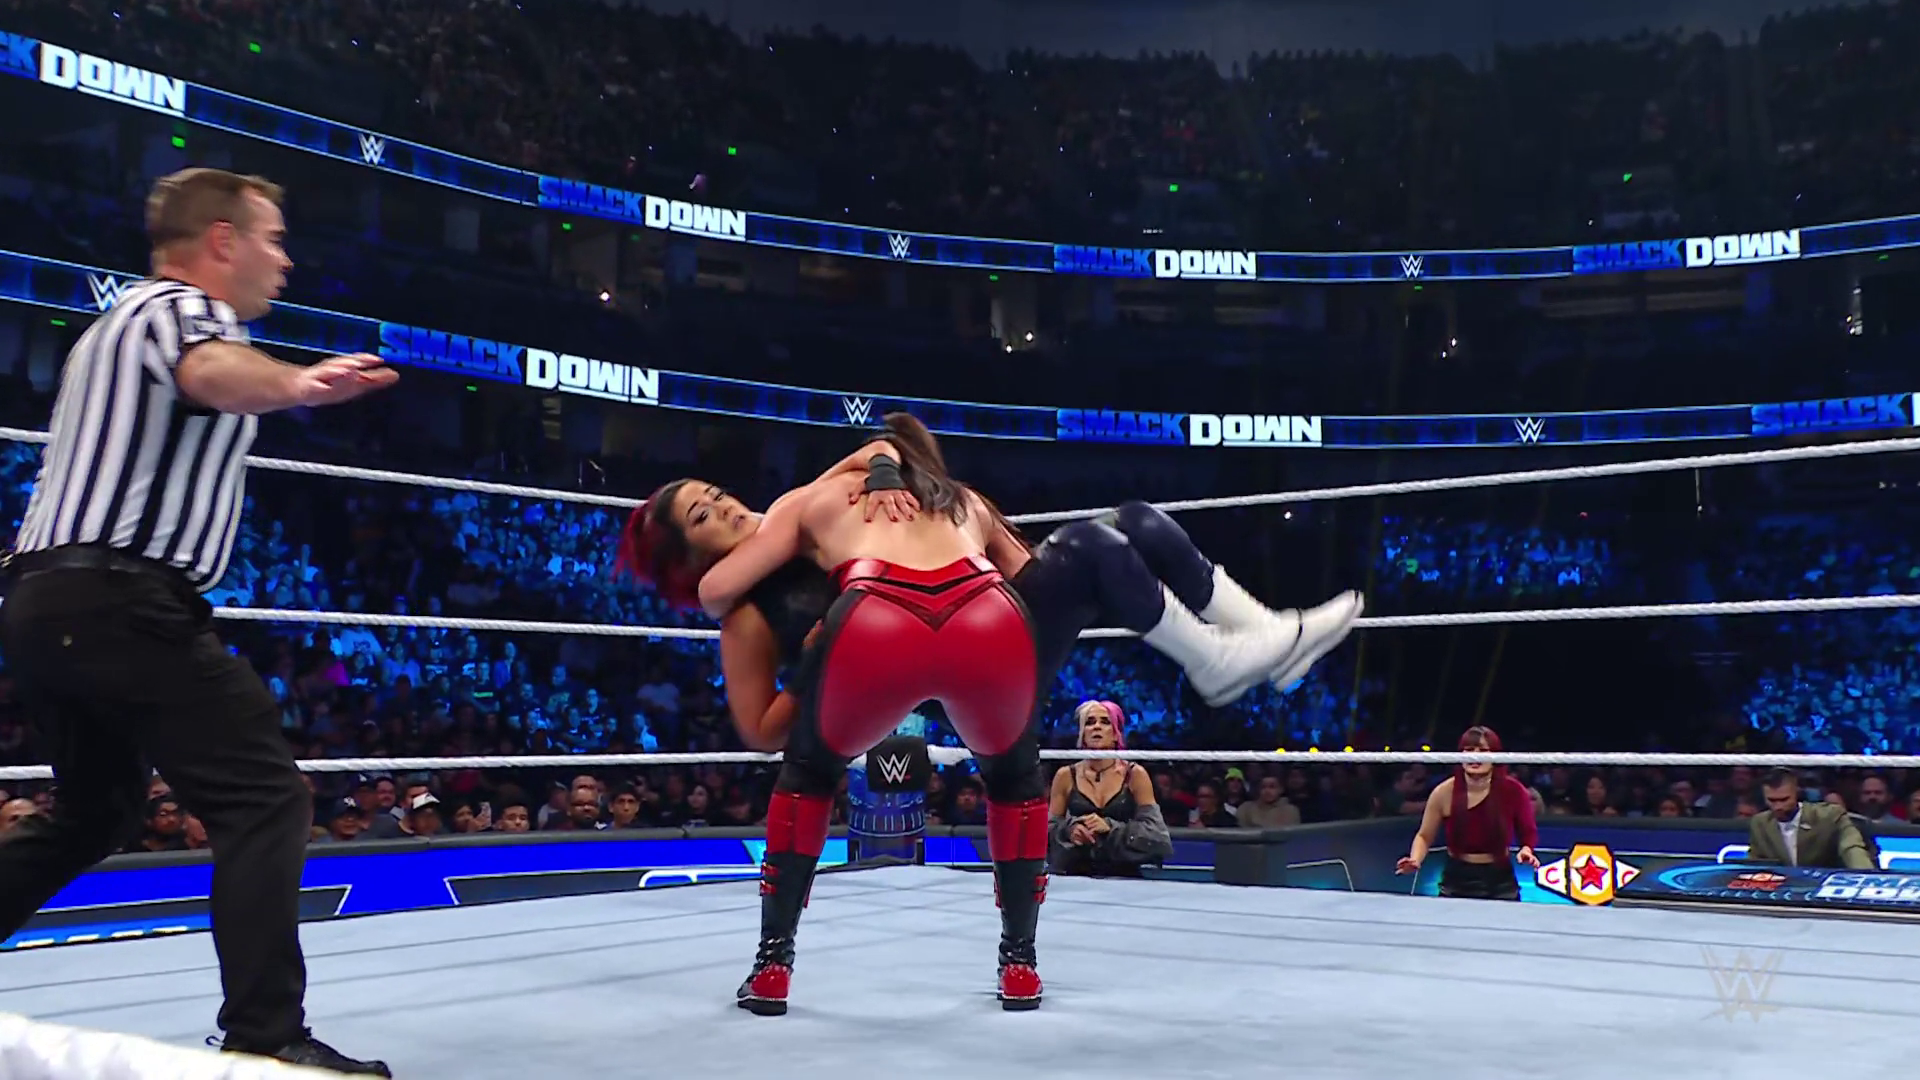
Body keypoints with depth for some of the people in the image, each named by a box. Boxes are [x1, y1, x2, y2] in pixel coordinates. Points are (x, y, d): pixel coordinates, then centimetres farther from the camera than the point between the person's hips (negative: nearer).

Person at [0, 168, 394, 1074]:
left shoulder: (121, 321, 25)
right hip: (124, 602, -10)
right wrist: (293, 383, -51)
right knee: (265, 799, -10)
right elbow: (212, 372, -30)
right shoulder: (181, 307, -5)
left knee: (92, 811, 23)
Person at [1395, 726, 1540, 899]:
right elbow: (1424, 836, 2)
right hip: (1456, 880, 0)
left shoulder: (1513, 791, -10)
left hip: (1500, 881, 0)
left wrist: (1526, 850, -18)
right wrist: (1415, 860, -17)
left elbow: (1528, 833, 4)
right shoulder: (1444, 793, -10)